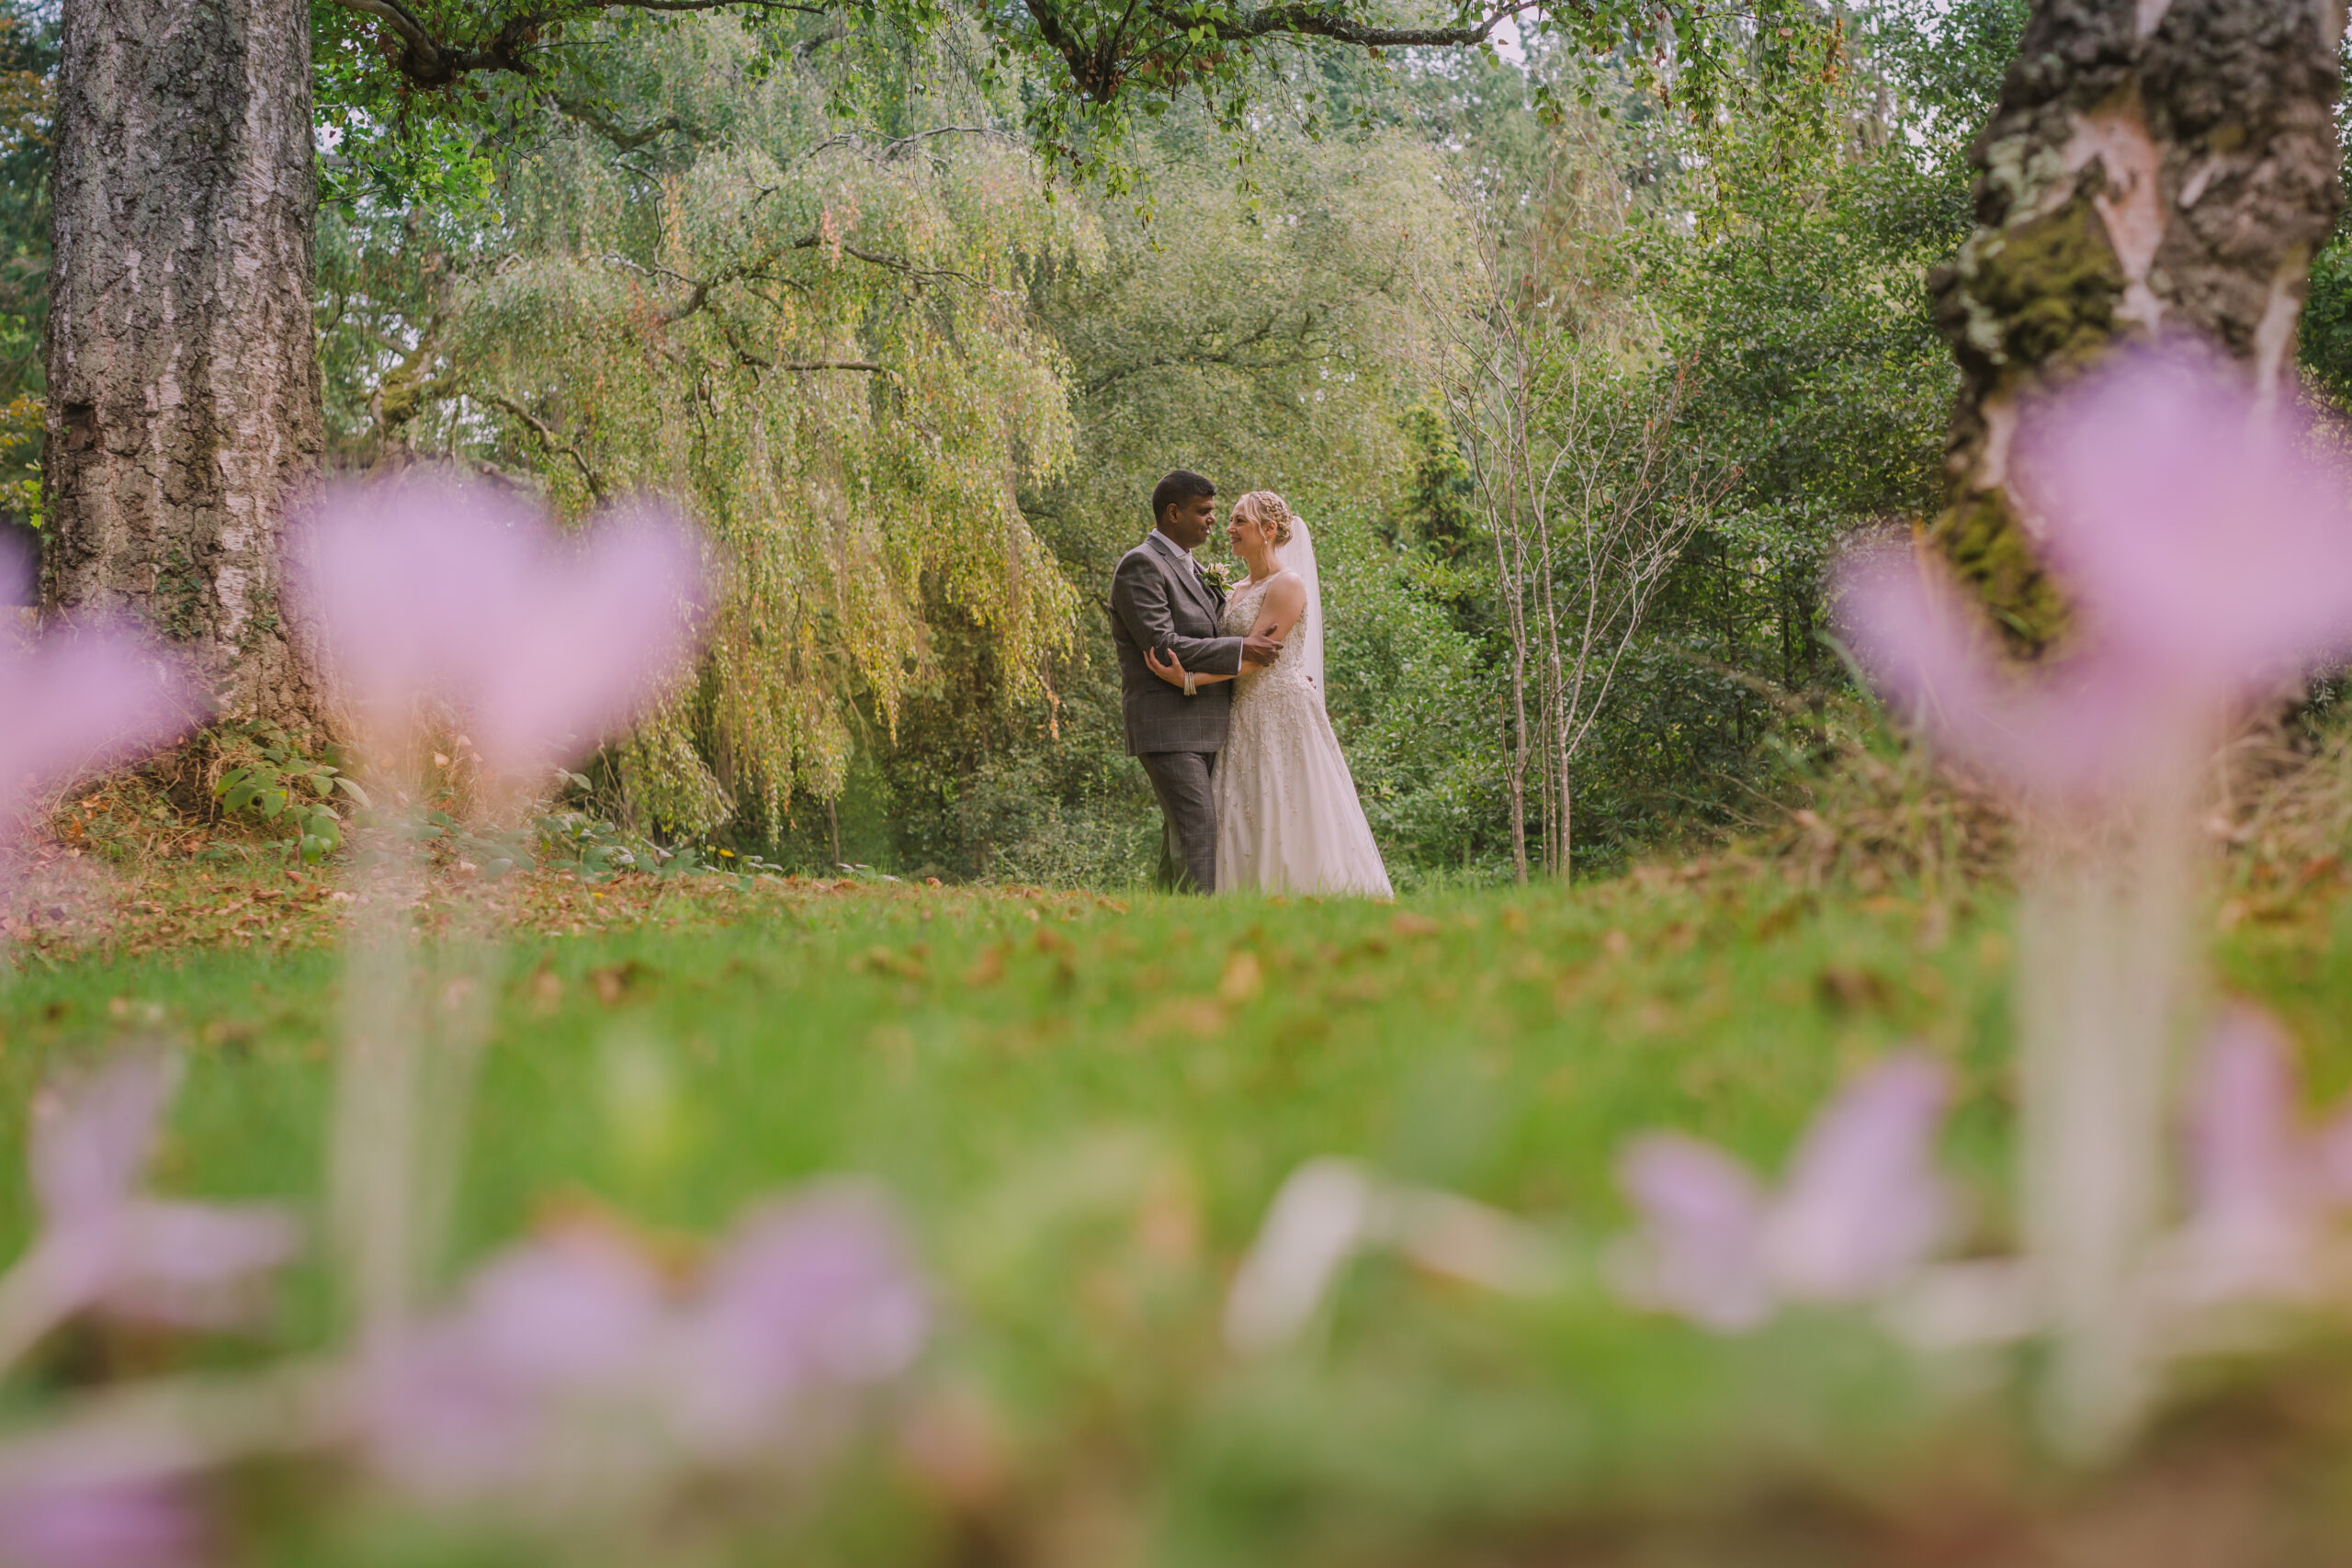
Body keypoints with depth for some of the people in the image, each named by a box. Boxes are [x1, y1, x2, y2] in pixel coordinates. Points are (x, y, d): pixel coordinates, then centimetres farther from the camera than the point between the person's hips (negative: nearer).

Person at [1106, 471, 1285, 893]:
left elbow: (1208, 642, 24)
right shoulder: (1141, 565, -10)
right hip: (1167, 728, -9)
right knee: (1195, 832, -16)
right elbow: (1162, 646, -19)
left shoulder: (1190, 568, 20)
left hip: (1202, 727, 9)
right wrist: (1241, 649, -17)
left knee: (1178, 836, 9)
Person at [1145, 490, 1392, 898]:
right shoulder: (1240, 591, 17)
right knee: (1249, 830, 3)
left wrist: (1189, 680, -23)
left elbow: (1255, 655, -17)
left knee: (1289, 826, -8)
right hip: (1245, 719, 8)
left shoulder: (1287, 585, -9)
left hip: (1283, 710, -8)